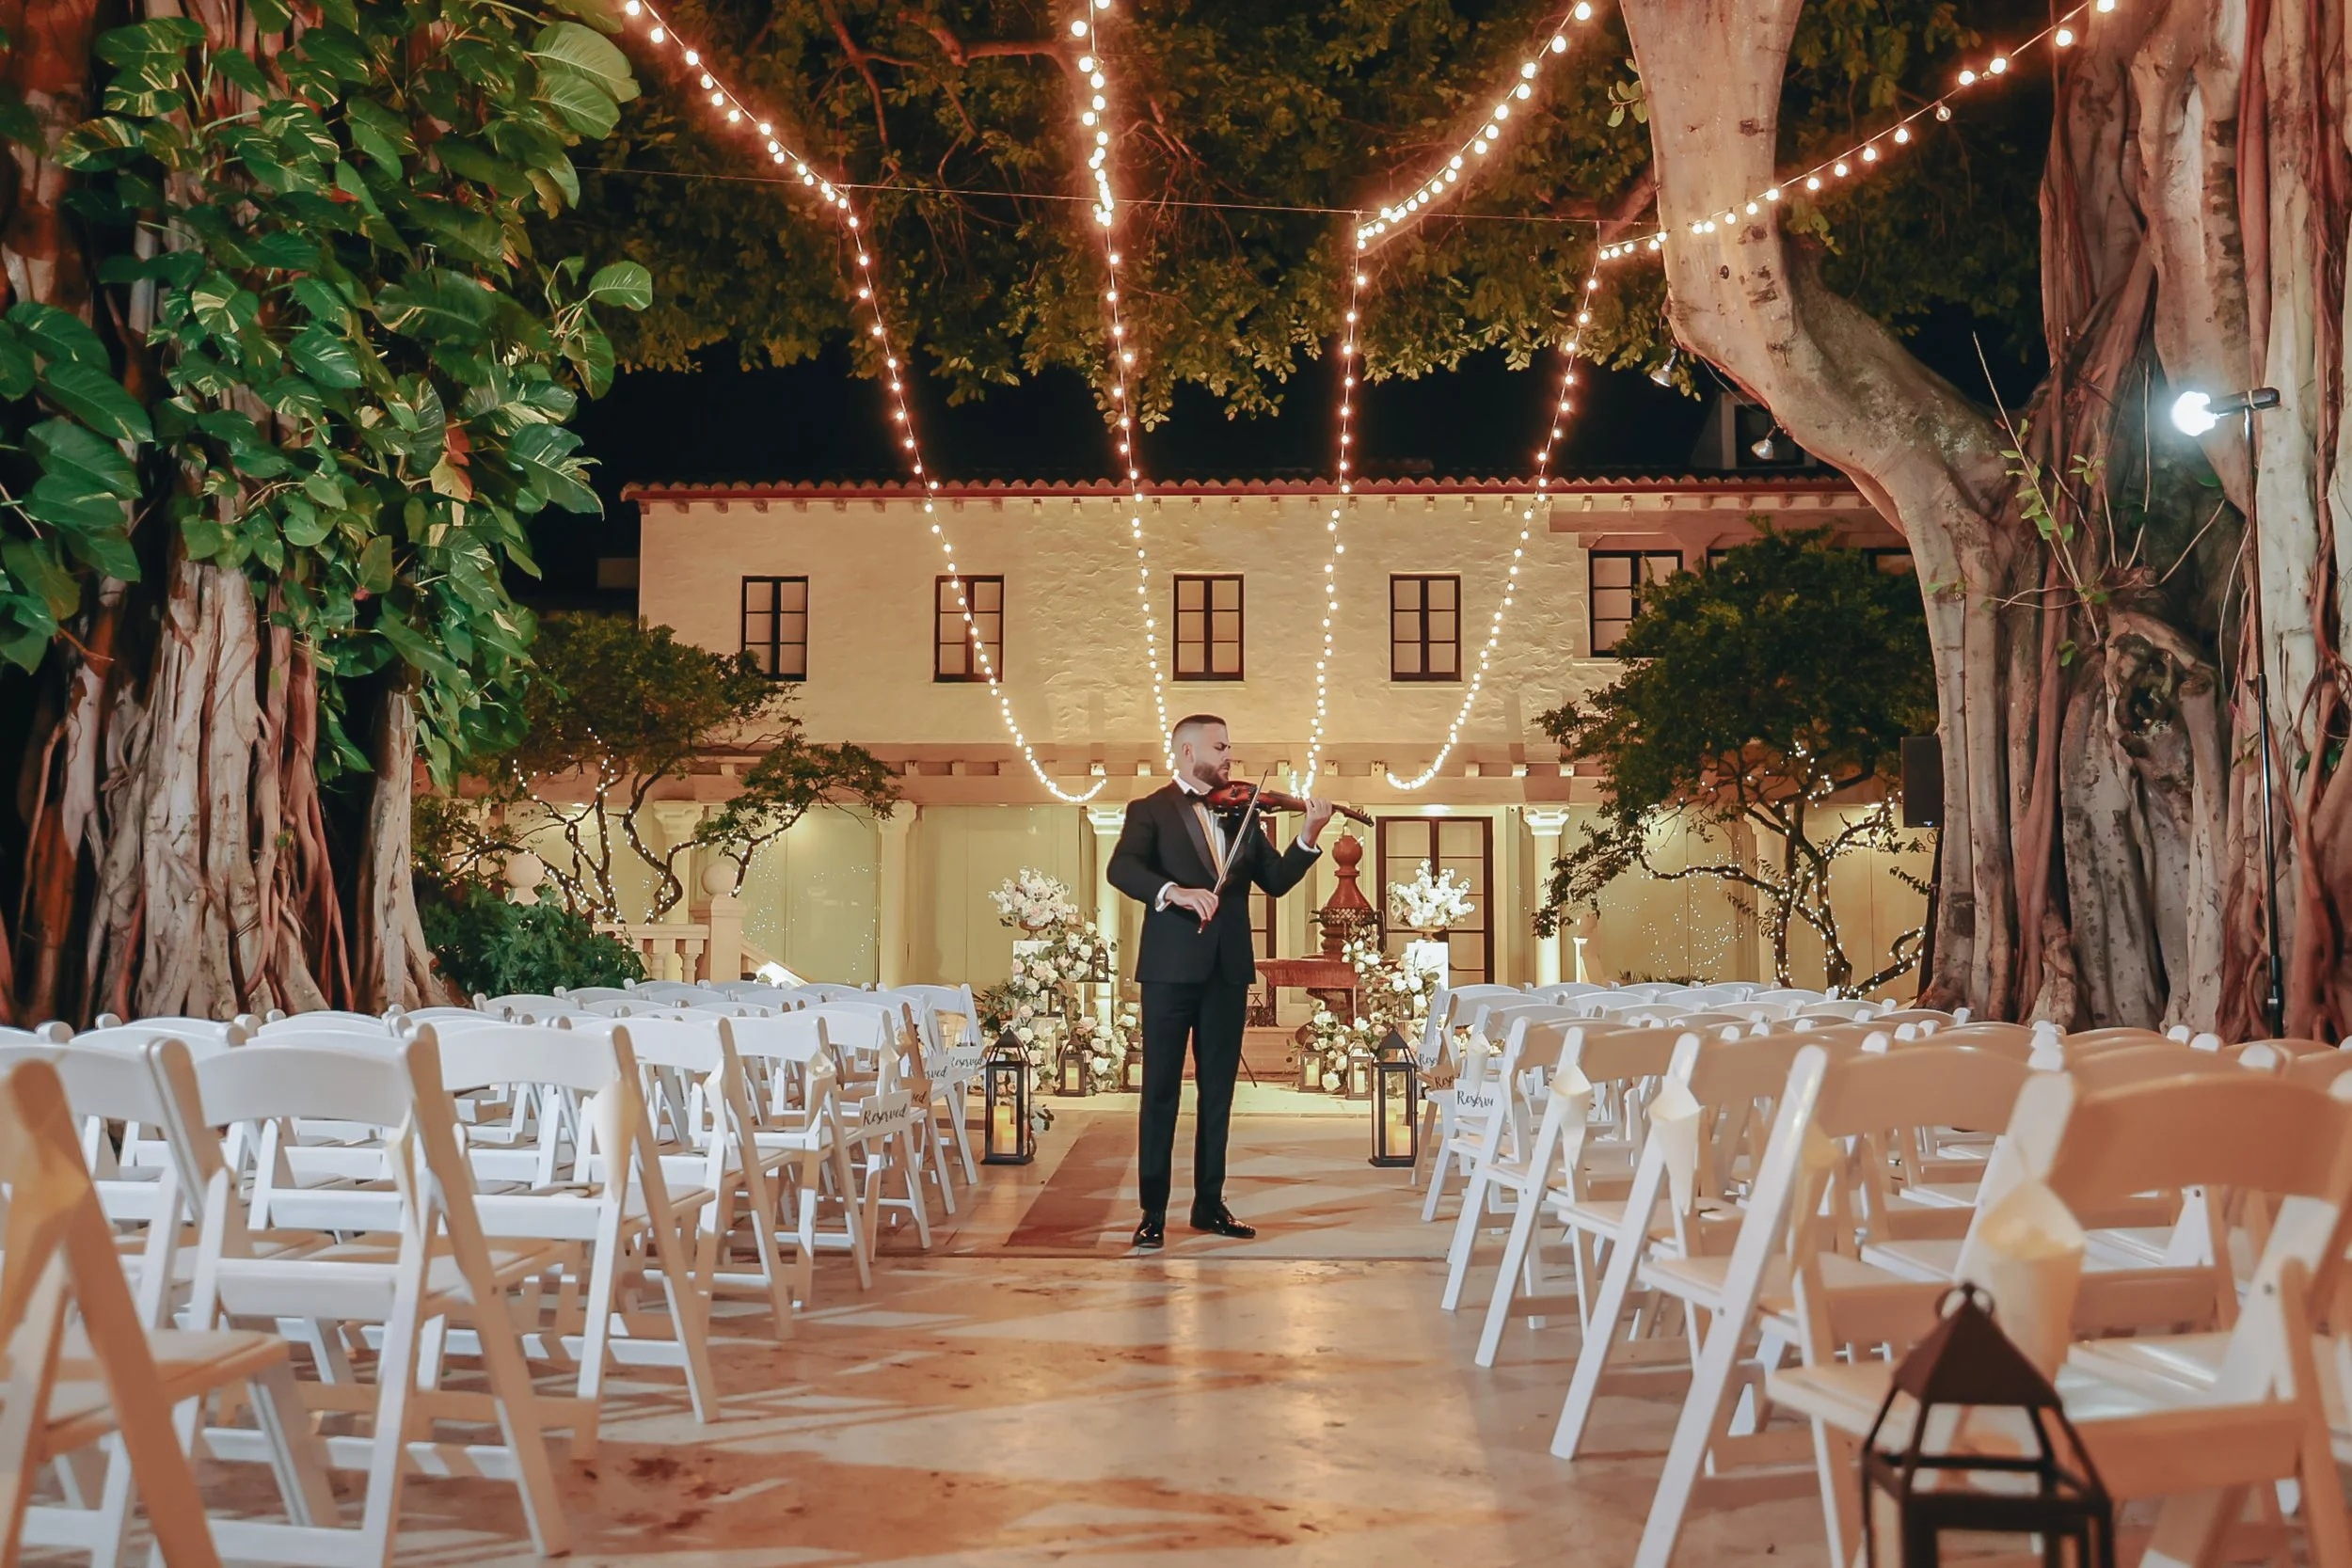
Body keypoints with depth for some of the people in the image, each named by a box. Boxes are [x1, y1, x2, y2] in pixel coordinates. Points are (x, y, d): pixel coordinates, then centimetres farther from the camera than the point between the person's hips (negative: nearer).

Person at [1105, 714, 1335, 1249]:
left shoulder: (1242, 814, 15)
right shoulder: (1151, 810, 2)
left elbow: (1276, 880, 8)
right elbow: (1121, 869, -15)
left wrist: (1309, 837, -7)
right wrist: (1173, 891, -30)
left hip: (1228, 970, 5)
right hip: (1171, 968, -5)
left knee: (1217, 1091, 10)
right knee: (1161, 1090, -1)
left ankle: (1209, 1204, 19)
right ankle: (1153, 1212, 4)